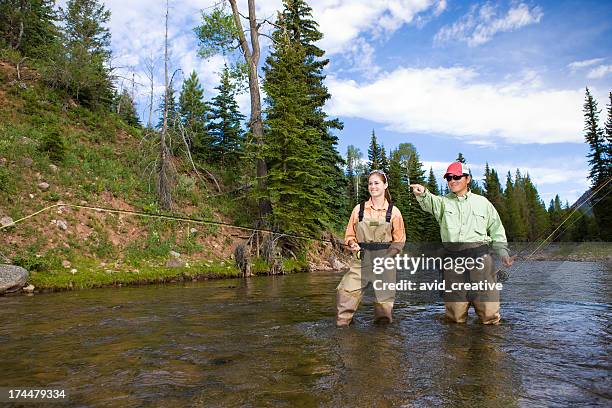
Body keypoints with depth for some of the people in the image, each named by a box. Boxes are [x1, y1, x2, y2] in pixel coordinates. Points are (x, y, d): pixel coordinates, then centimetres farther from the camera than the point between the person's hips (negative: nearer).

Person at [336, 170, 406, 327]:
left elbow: (399, 240, 6)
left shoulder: (393, 211, 3)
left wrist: (388, 255, -10)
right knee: (345, 291, -10)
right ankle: (342, 322, 6)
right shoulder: (359, 209, 5)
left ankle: (383, 322, 28)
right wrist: (352, 243, -9)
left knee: (384, 295, 6)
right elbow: (350, 233, 13)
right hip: (361, 260, 1)